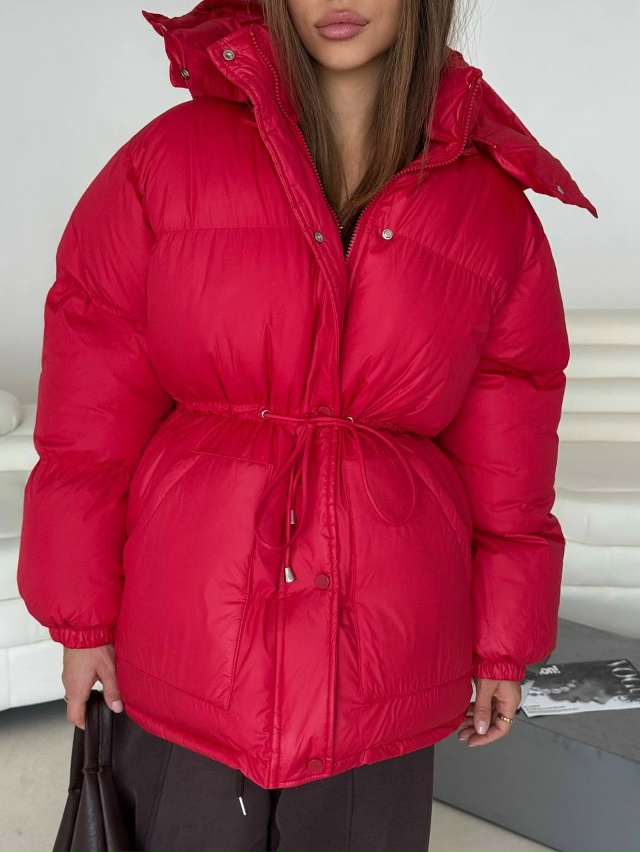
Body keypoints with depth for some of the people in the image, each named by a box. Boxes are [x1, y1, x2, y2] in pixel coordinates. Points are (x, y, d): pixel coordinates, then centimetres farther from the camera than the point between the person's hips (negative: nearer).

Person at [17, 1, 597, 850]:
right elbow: (91, 410, -1)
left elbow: (507, 452, 6)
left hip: (384, 658, 1)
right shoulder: (169, 157, -3)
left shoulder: (494, 205, 1)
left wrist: (504, 644, 8)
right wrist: (83, 616, -1)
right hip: (184, 643, 0)